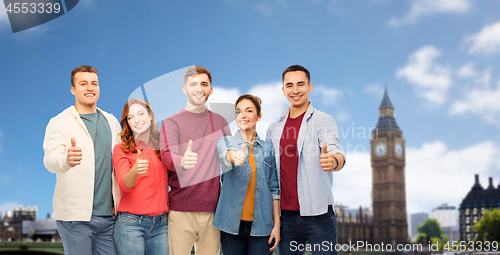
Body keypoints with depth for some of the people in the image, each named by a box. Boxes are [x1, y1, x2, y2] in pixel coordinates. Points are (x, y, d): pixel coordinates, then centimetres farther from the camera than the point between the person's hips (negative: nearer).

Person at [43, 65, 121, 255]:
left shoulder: (111, 121, 15)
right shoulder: (59, 123, -1)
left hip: (108, 214, 4)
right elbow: (50, 159, -16)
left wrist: (122, 203, 9)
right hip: (75, 216, -4)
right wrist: (67, 160, -40)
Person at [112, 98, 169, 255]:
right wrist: (135, 171, -33)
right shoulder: (121, 149, 1)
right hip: (131, 223, -3)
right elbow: (124, 185, -13)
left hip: (161, 224, 3)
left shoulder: (162, 146, 10)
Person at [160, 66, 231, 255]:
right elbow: (167, 155, -16)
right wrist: (182, 162, -36)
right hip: (181, 210, -3)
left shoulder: (220, 122, 13)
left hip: (213, 210, 3)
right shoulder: (171, 122, 1)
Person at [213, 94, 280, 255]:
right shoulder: (225, 142, 3)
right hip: (232, 224, -1)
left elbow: (274, 189, 7)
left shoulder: (267, 148, 8)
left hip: (262, 225, 1)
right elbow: (225, 154, -23)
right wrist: (234, 156, -47)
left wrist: (277, 225, 1)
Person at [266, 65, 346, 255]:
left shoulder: (323, 121, -1)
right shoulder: (274, 128, 13)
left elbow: (336, 152, -18)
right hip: (286, 215, 4)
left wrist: (333, 162, -42)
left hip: (318, 213, -4)